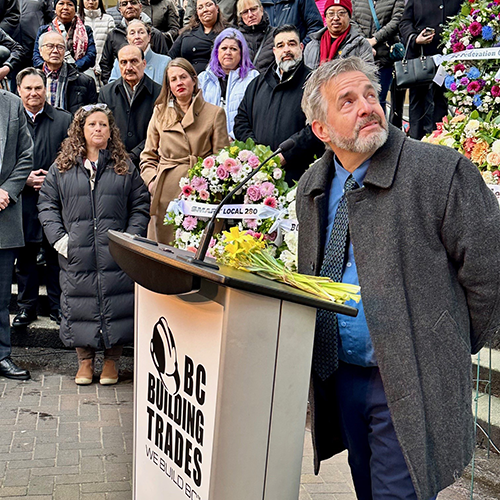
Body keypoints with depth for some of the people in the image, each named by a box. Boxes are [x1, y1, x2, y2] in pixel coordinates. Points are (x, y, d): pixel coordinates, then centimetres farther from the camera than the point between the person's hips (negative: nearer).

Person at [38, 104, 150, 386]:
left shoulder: (125, 166, 8)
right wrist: (58, 238, -3)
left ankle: (112, 361, 18)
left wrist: (130, 239, -5)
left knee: (116, 304, 1)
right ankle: (85, 360, 21)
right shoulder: (62, 167, 9)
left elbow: (140, 205, 7)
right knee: (79, 305, 5)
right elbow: (47, 204, 9)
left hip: (116, 255, -1)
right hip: (77, 256, 1)